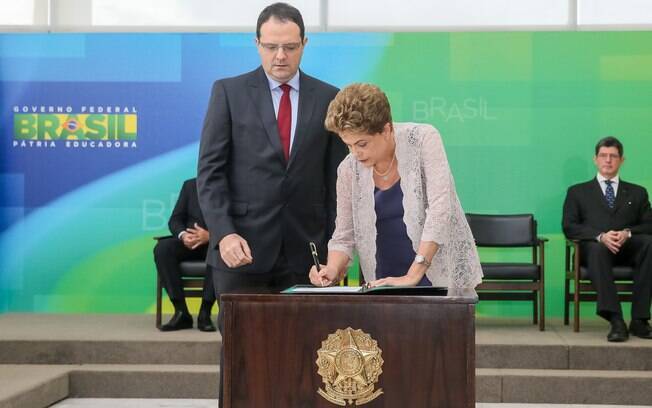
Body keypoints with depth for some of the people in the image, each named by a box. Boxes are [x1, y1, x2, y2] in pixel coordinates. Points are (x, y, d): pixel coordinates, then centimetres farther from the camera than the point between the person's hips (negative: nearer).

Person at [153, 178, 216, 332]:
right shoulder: (190, 185, 10)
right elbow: (175, 220, 5)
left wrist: (210, 236, -25)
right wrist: (183, 235, -18)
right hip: (190, 241, 3)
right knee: (162, 248, -29)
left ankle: (205, 313, -32)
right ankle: (181, 312, -29)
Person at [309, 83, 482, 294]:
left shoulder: (423, 139, -10)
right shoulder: (349, 169, 0)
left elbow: (440, 209, -17)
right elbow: (344, 236, 7)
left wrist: (412, 277, -21)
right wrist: (332, 270, -13)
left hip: (442, 279, -3)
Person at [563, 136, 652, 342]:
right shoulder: (578, 192, 20)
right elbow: (569, 227, 5)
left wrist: (628, 233, -12)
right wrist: (601, 236, -14)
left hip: (629, 248, 2)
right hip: (594, 248, -2)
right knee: (598, 248, -39)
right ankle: (616, 321, -47)